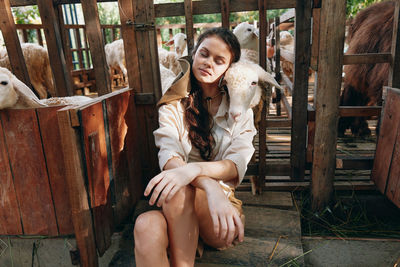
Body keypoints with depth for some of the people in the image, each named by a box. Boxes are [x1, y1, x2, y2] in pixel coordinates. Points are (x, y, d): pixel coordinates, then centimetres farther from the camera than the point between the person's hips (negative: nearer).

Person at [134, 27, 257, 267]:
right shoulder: (174, 105, 6)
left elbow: (238, 165, -9)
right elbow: (169, 157, -13)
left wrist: (194, 169, -31)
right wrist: (210, 187, -33)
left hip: (222, 201, 0)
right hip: (175, 210, 0)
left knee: (180, 191, -33)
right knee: (147, 227, -33)